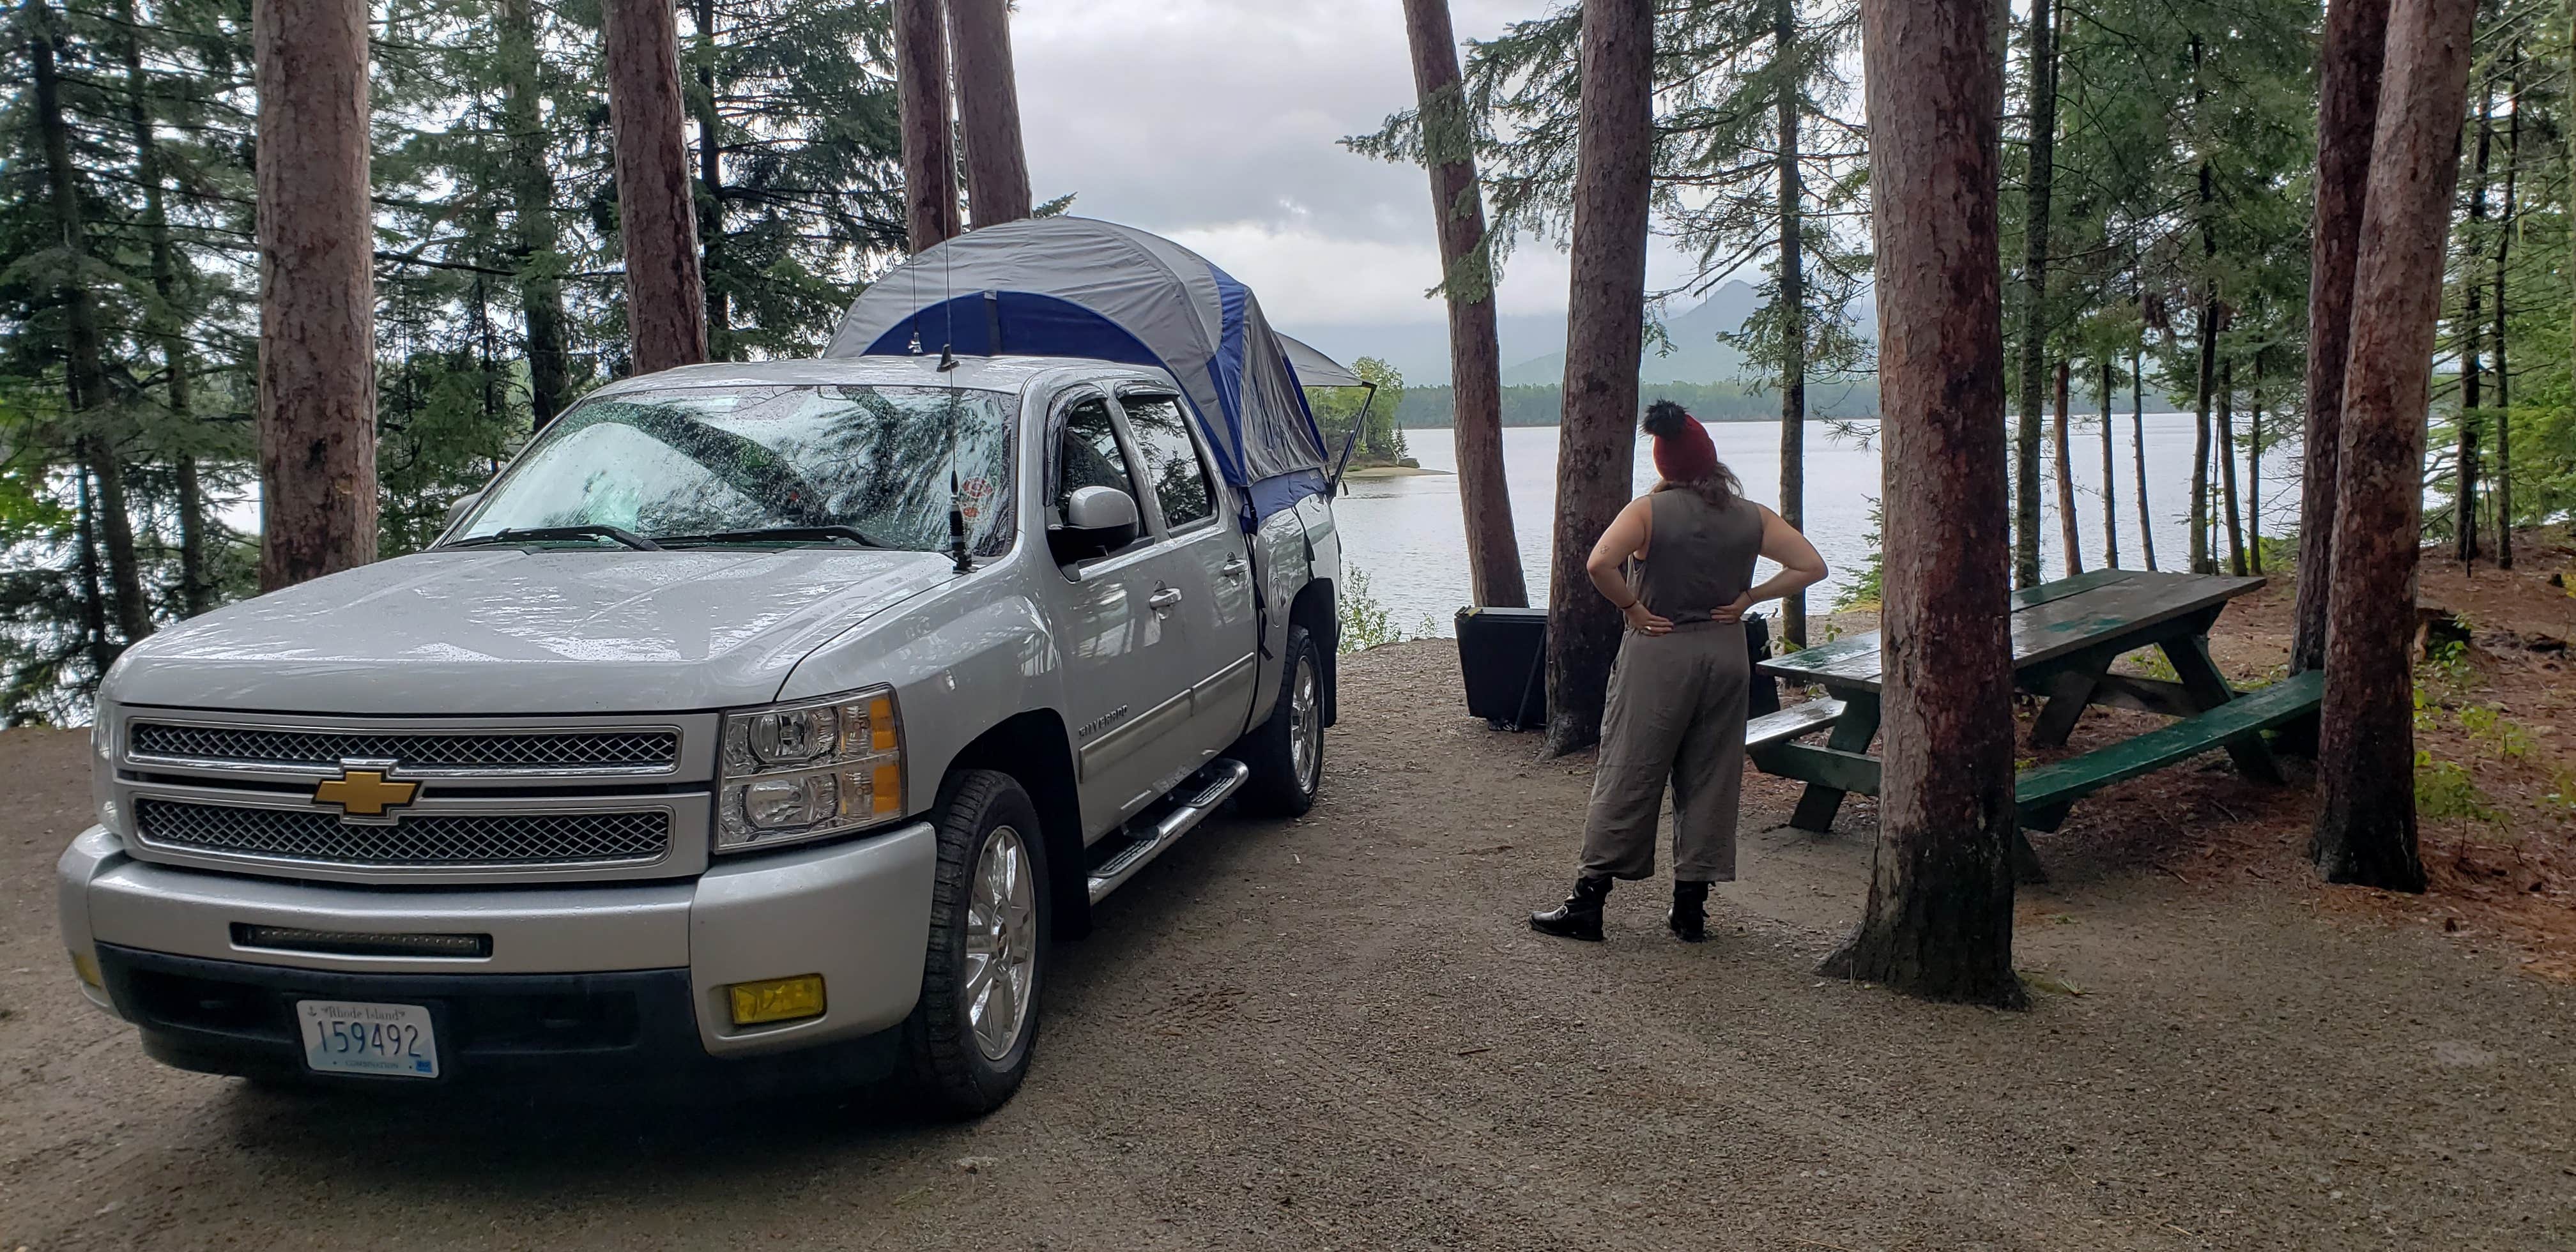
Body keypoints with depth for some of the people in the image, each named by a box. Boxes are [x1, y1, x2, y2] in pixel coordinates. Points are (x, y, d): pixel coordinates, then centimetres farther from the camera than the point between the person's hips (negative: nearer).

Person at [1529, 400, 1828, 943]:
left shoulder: (1649, 510, -8)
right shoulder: (1752, 517, 3)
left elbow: (1599, 563, -23)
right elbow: (1811, 566, 0)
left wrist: (1632, 608, -10)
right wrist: (1748, 598, 1)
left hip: (1657, 654, -3)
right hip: (1726, 653, 3)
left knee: (1627, 775, 2)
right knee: (1711, 781, 10)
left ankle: (1588, 902, 5)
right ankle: (1691, 908, 15)